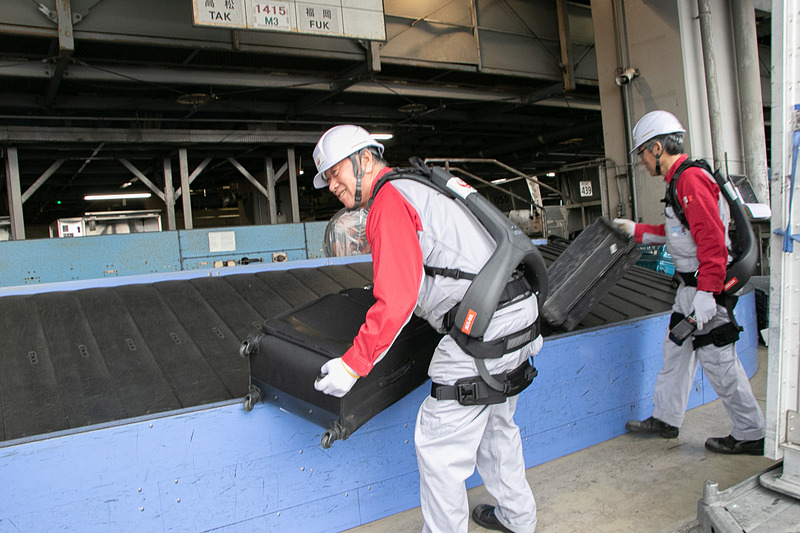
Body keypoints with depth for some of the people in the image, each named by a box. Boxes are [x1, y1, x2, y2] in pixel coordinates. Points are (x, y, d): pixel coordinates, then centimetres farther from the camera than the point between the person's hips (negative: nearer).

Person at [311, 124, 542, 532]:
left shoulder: (389, 200, -12)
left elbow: (397, 300, -22)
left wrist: (352, 365, -18)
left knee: (439, 444, 2)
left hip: (483, 329, -11)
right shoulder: (419, 186, 19)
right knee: (495, 425, 26)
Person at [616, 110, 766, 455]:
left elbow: (711, 237, -26)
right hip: (691, 285, 11)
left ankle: (751, 435, 14)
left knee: (718, 360, -1)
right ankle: (665, 418, 29)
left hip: (707, 287, -11)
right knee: (676, 349, 16)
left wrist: (705, 292, -28)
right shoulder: (680, 180, 14)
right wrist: (637, 230, 28)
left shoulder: (691, 179, -19)